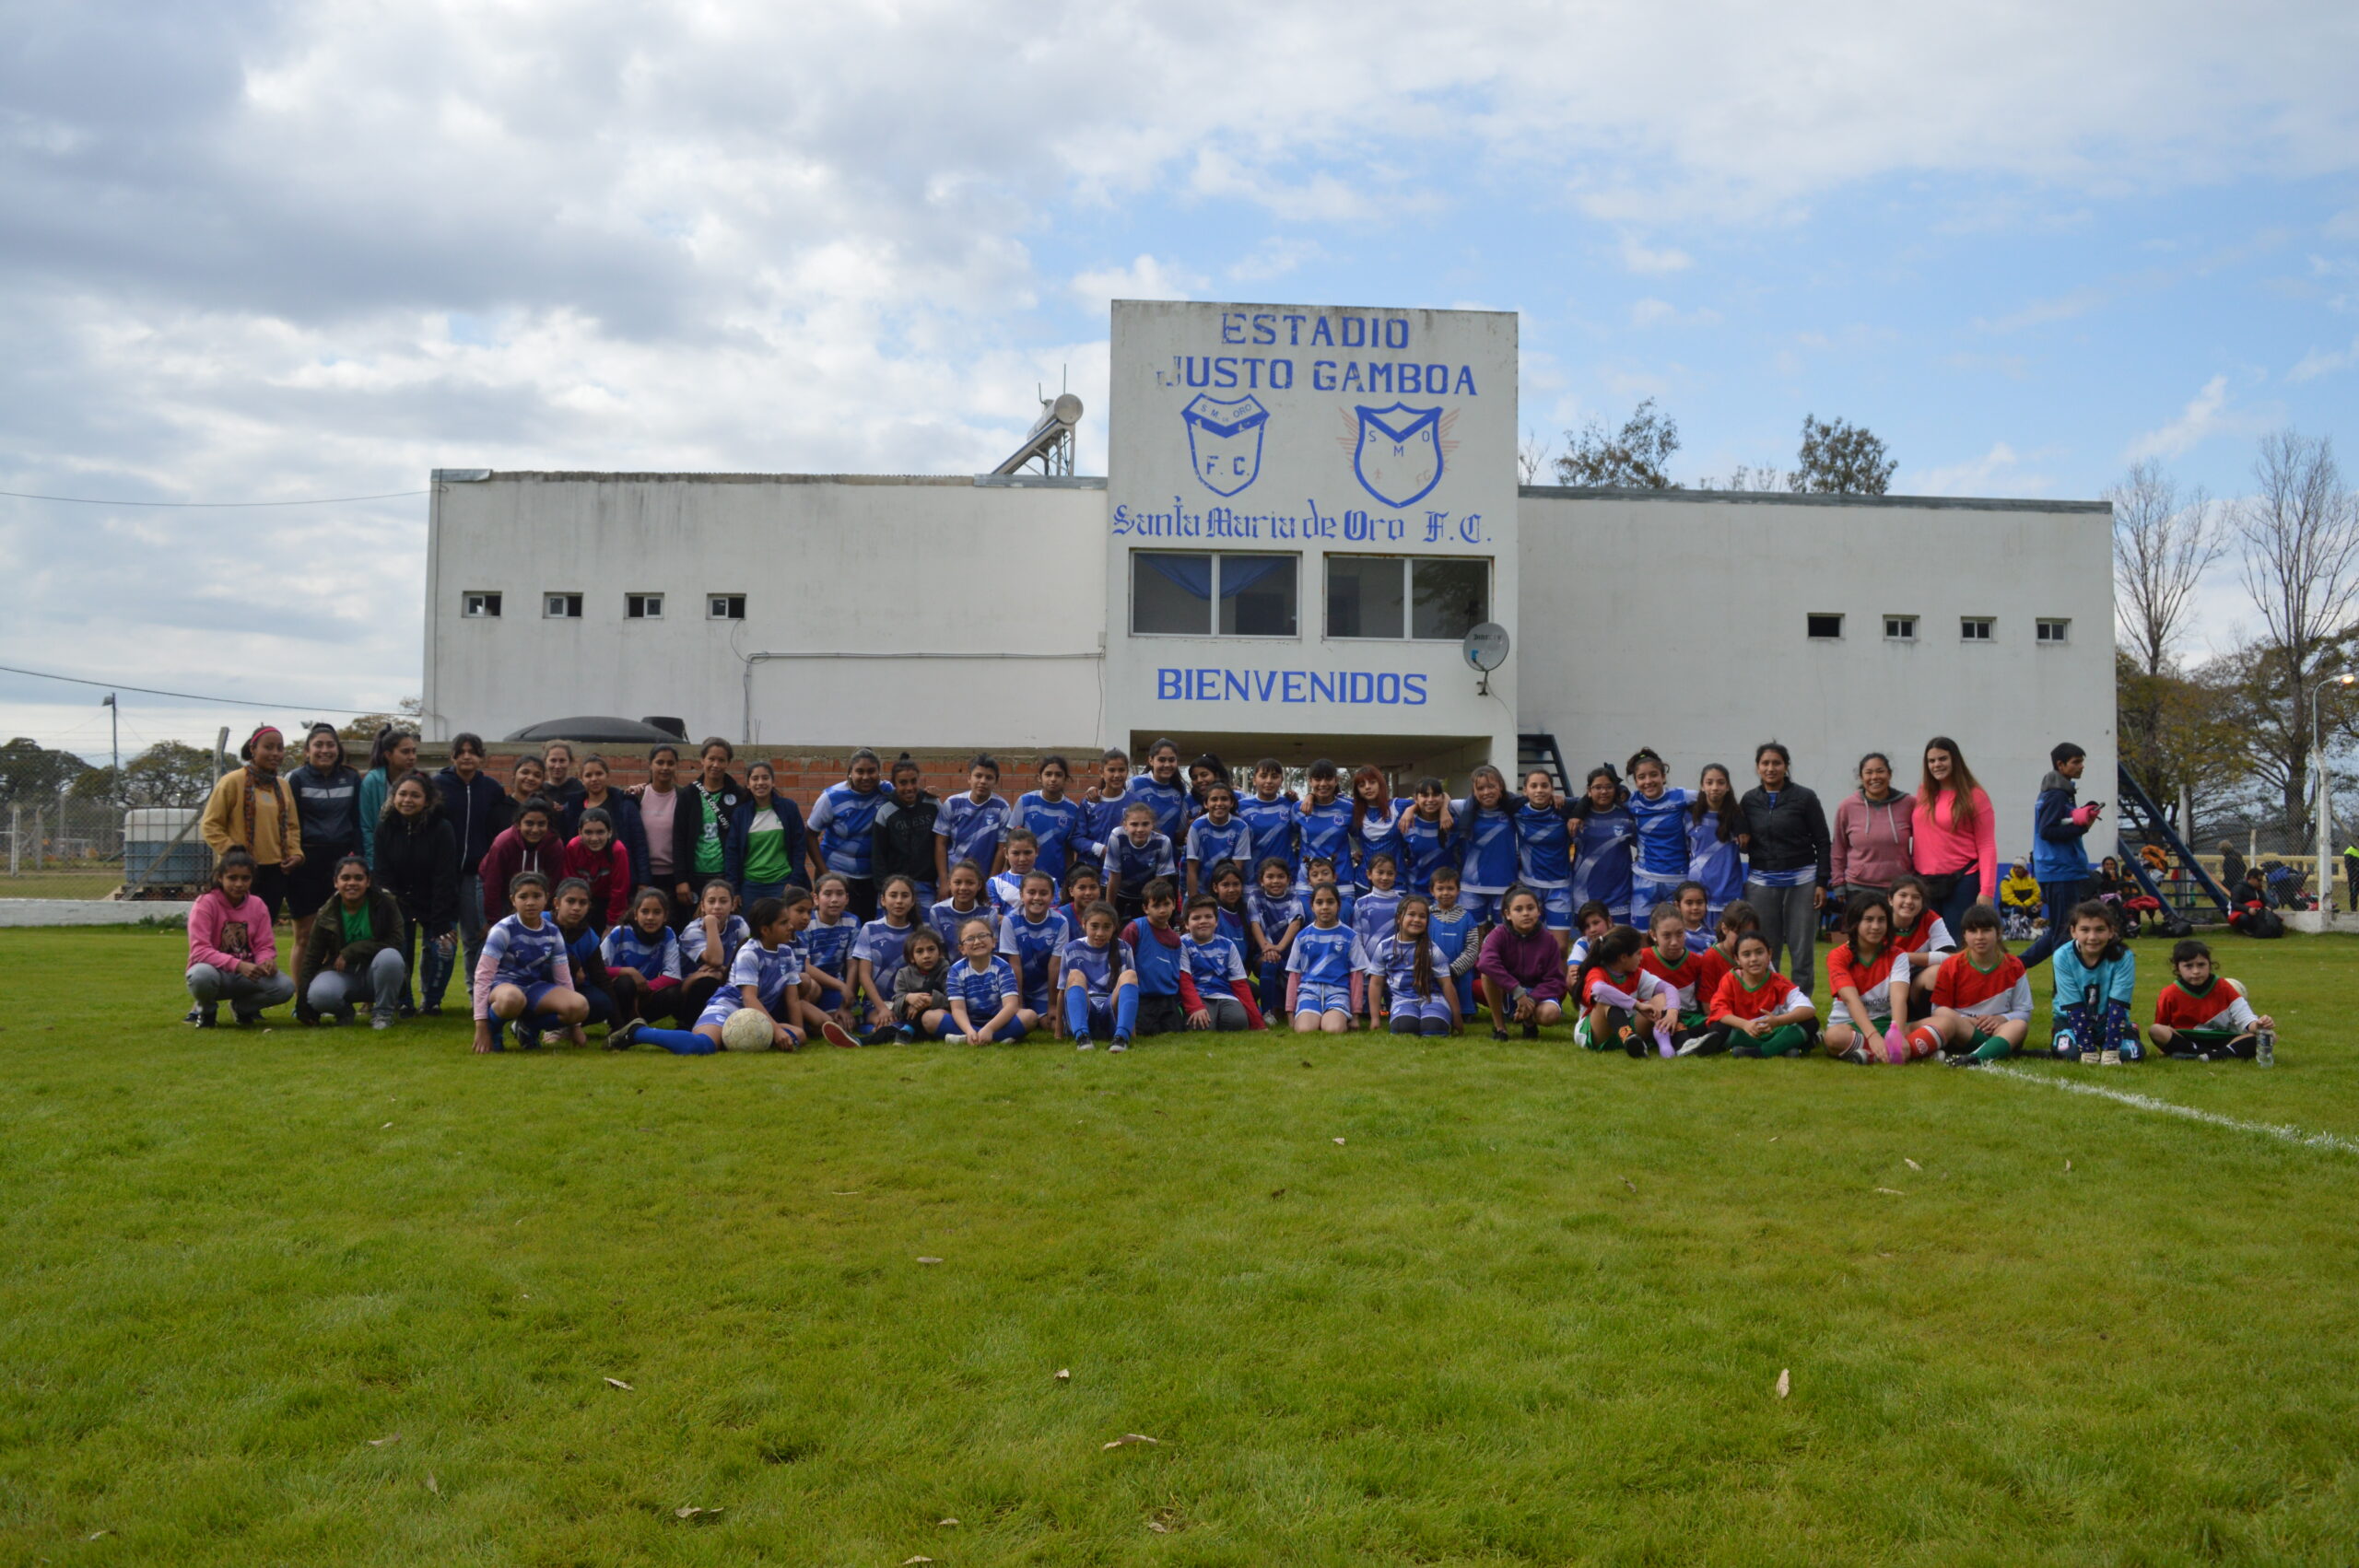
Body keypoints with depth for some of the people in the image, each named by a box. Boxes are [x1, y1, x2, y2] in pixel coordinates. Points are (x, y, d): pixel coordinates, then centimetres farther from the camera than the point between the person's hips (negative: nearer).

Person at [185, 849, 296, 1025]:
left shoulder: (258, 906, 2)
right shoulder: (205, 903, -12)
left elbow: (265, 946, 1)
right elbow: (199, 950, -21)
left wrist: (267, 962, -25)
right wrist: (238, 965, -35)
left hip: (246, 974, 4)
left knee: (286, 986, -25)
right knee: (202, 975, -41)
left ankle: (243, 1006, 9)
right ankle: (206, 1010, -2)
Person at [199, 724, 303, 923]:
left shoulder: (282, 786, 13)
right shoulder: (232, 782, -5)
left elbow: (292, 826, 20)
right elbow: (210, 825, -4)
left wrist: (295, 853, 4)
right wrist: (232, 851, -15)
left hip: (276, 872, 5)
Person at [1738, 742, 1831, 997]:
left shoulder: (1804, 797, -1)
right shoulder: (1749, 800, 7)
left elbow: (1822, 842, 0)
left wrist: (1822, 882, -5)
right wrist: (1743, 842, -4)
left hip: (1801, 881, -2)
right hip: (1761, 883, 2)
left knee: (1801, 951, 1)